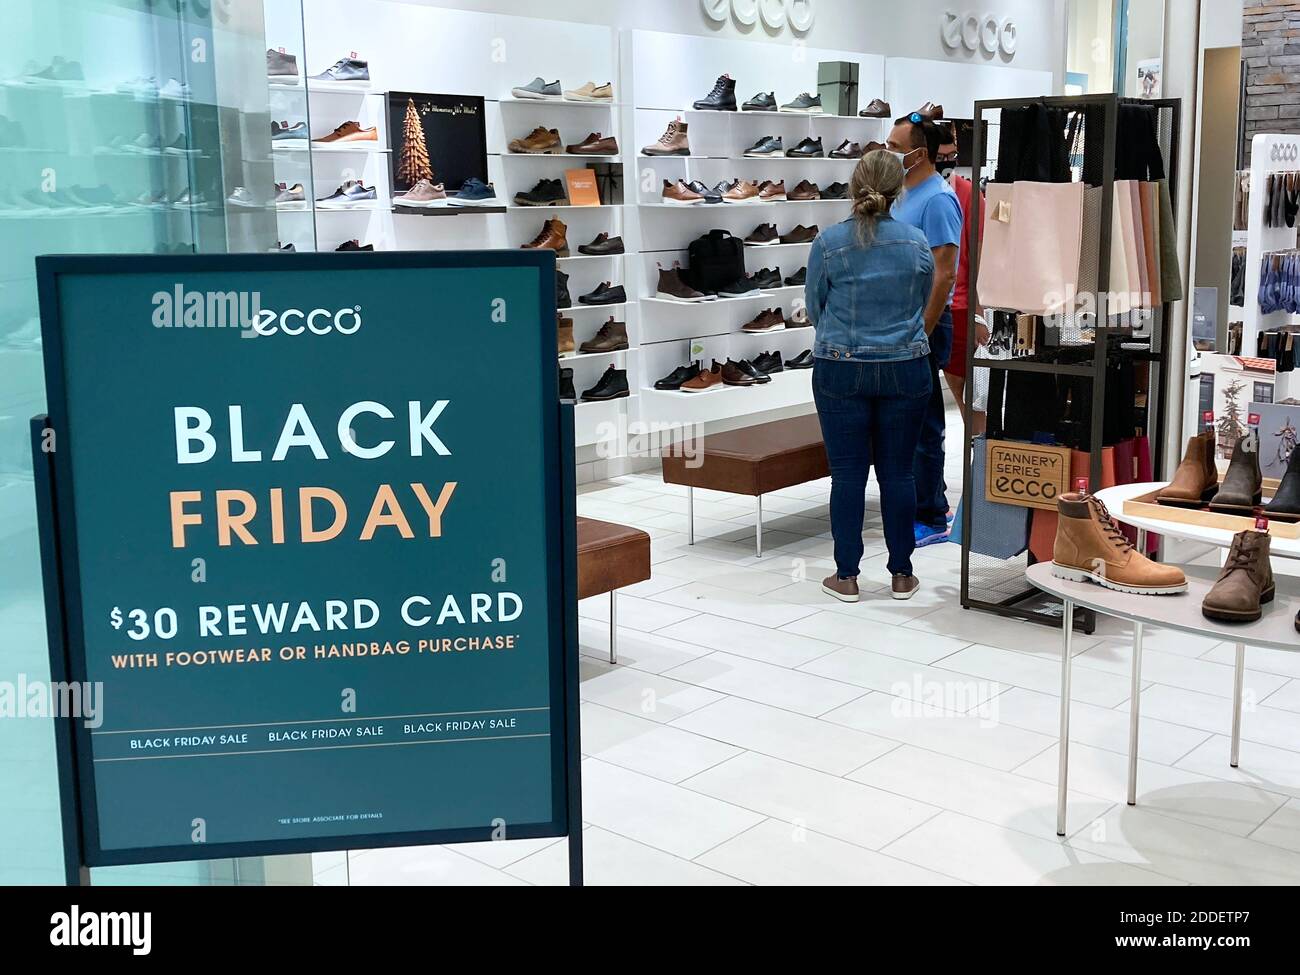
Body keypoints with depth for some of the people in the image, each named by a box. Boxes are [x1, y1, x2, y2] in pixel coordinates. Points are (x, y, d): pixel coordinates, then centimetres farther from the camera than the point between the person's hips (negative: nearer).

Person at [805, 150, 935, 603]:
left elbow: (814, 307, 4)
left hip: (841, 371, -1)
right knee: (897, 472, 8)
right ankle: (901, 574, 17)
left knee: (848, 473, 4)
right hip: (905, 371, 2)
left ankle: (846, 576, 11)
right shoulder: (917, 242, -2)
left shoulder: (829, 242, -9)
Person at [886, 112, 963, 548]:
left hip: (922, 321, -10)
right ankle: (930, 498, 26)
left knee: (922, 423, -4)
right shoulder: (905, 194, 14)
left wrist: (922, 332, -22)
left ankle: (930, 519, 4)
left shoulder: (937, 199, -16)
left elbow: (944, 273, -20)